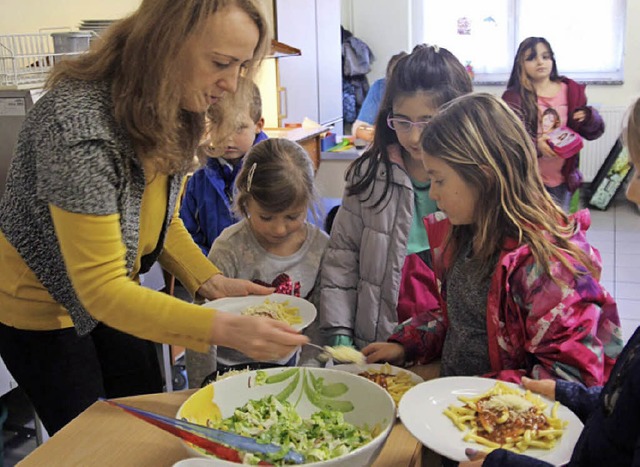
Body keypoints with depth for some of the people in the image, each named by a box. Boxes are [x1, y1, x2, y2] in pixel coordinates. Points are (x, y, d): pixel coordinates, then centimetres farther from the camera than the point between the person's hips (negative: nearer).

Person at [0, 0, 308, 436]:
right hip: (39, 303, -7)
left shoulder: (174, 111, -11)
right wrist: (223, 328, -43)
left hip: (113, 294, 7)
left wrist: (212, 281, -14)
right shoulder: (79, 126, -37)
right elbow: (99, 288, -35)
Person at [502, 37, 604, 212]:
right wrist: (534, 144, -34)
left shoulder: (571, 91, 3)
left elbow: (594, 131, 9)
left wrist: (589, 118, -14)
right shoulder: (514, 97, -7)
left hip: (563, 178, 4)